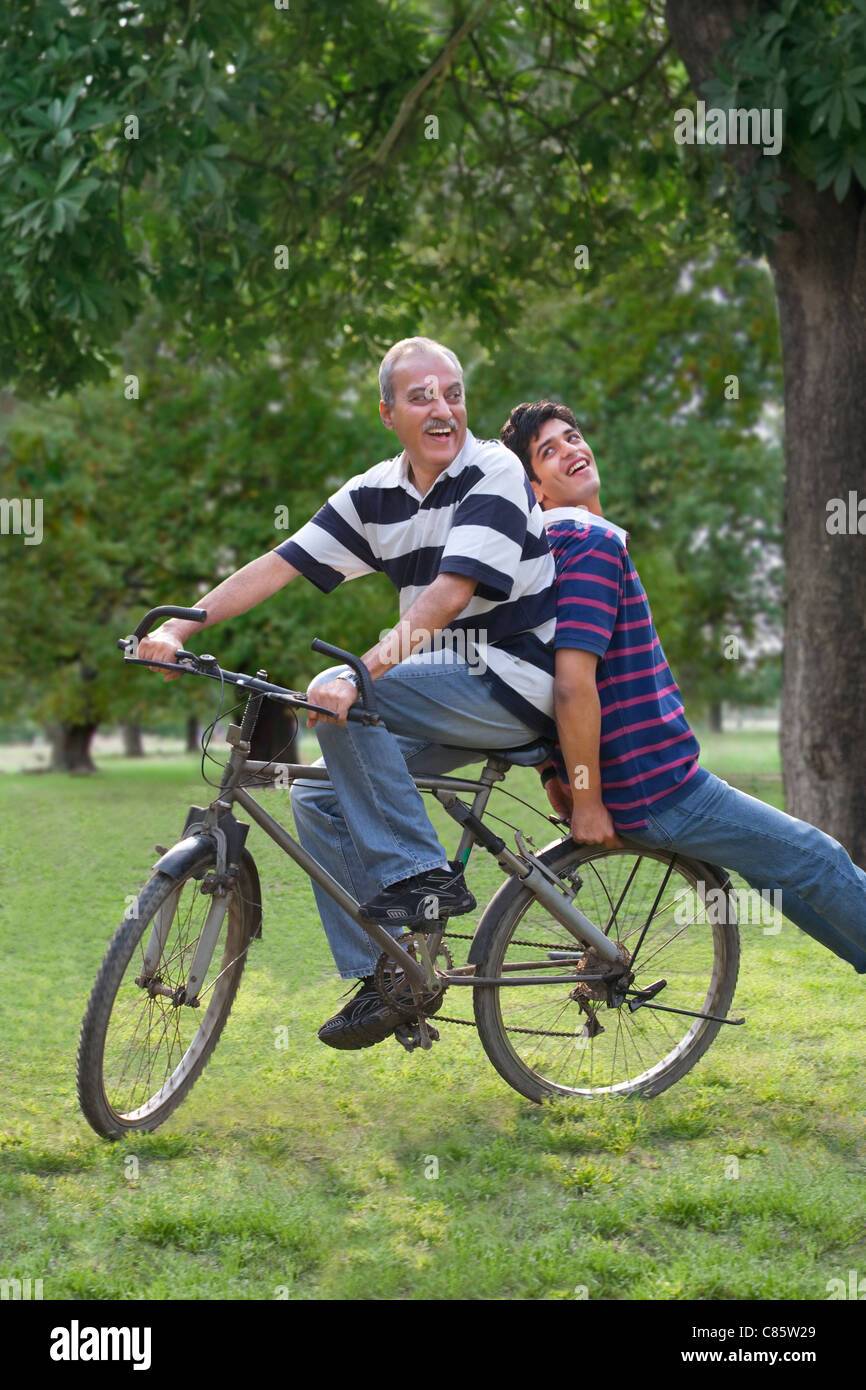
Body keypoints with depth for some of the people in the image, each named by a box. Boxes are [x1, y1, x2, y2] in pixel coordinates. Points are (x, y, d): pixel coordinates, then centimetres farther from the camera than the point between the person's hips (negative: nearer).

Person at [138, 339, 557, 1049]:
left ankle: (422, 877, -17)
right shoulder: (375, 495, 8)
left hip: (516, 683, -8)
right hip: (455, 694, 8)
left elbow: (451, 592, -26)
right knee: (317, 795, 0)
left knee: (338, 696, -23)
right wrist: (178, 628, -5)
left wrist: (364, 673, -37)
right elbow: (279, 565, 6)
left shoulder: (495, 473, -13)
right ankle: (383, 980, 4)